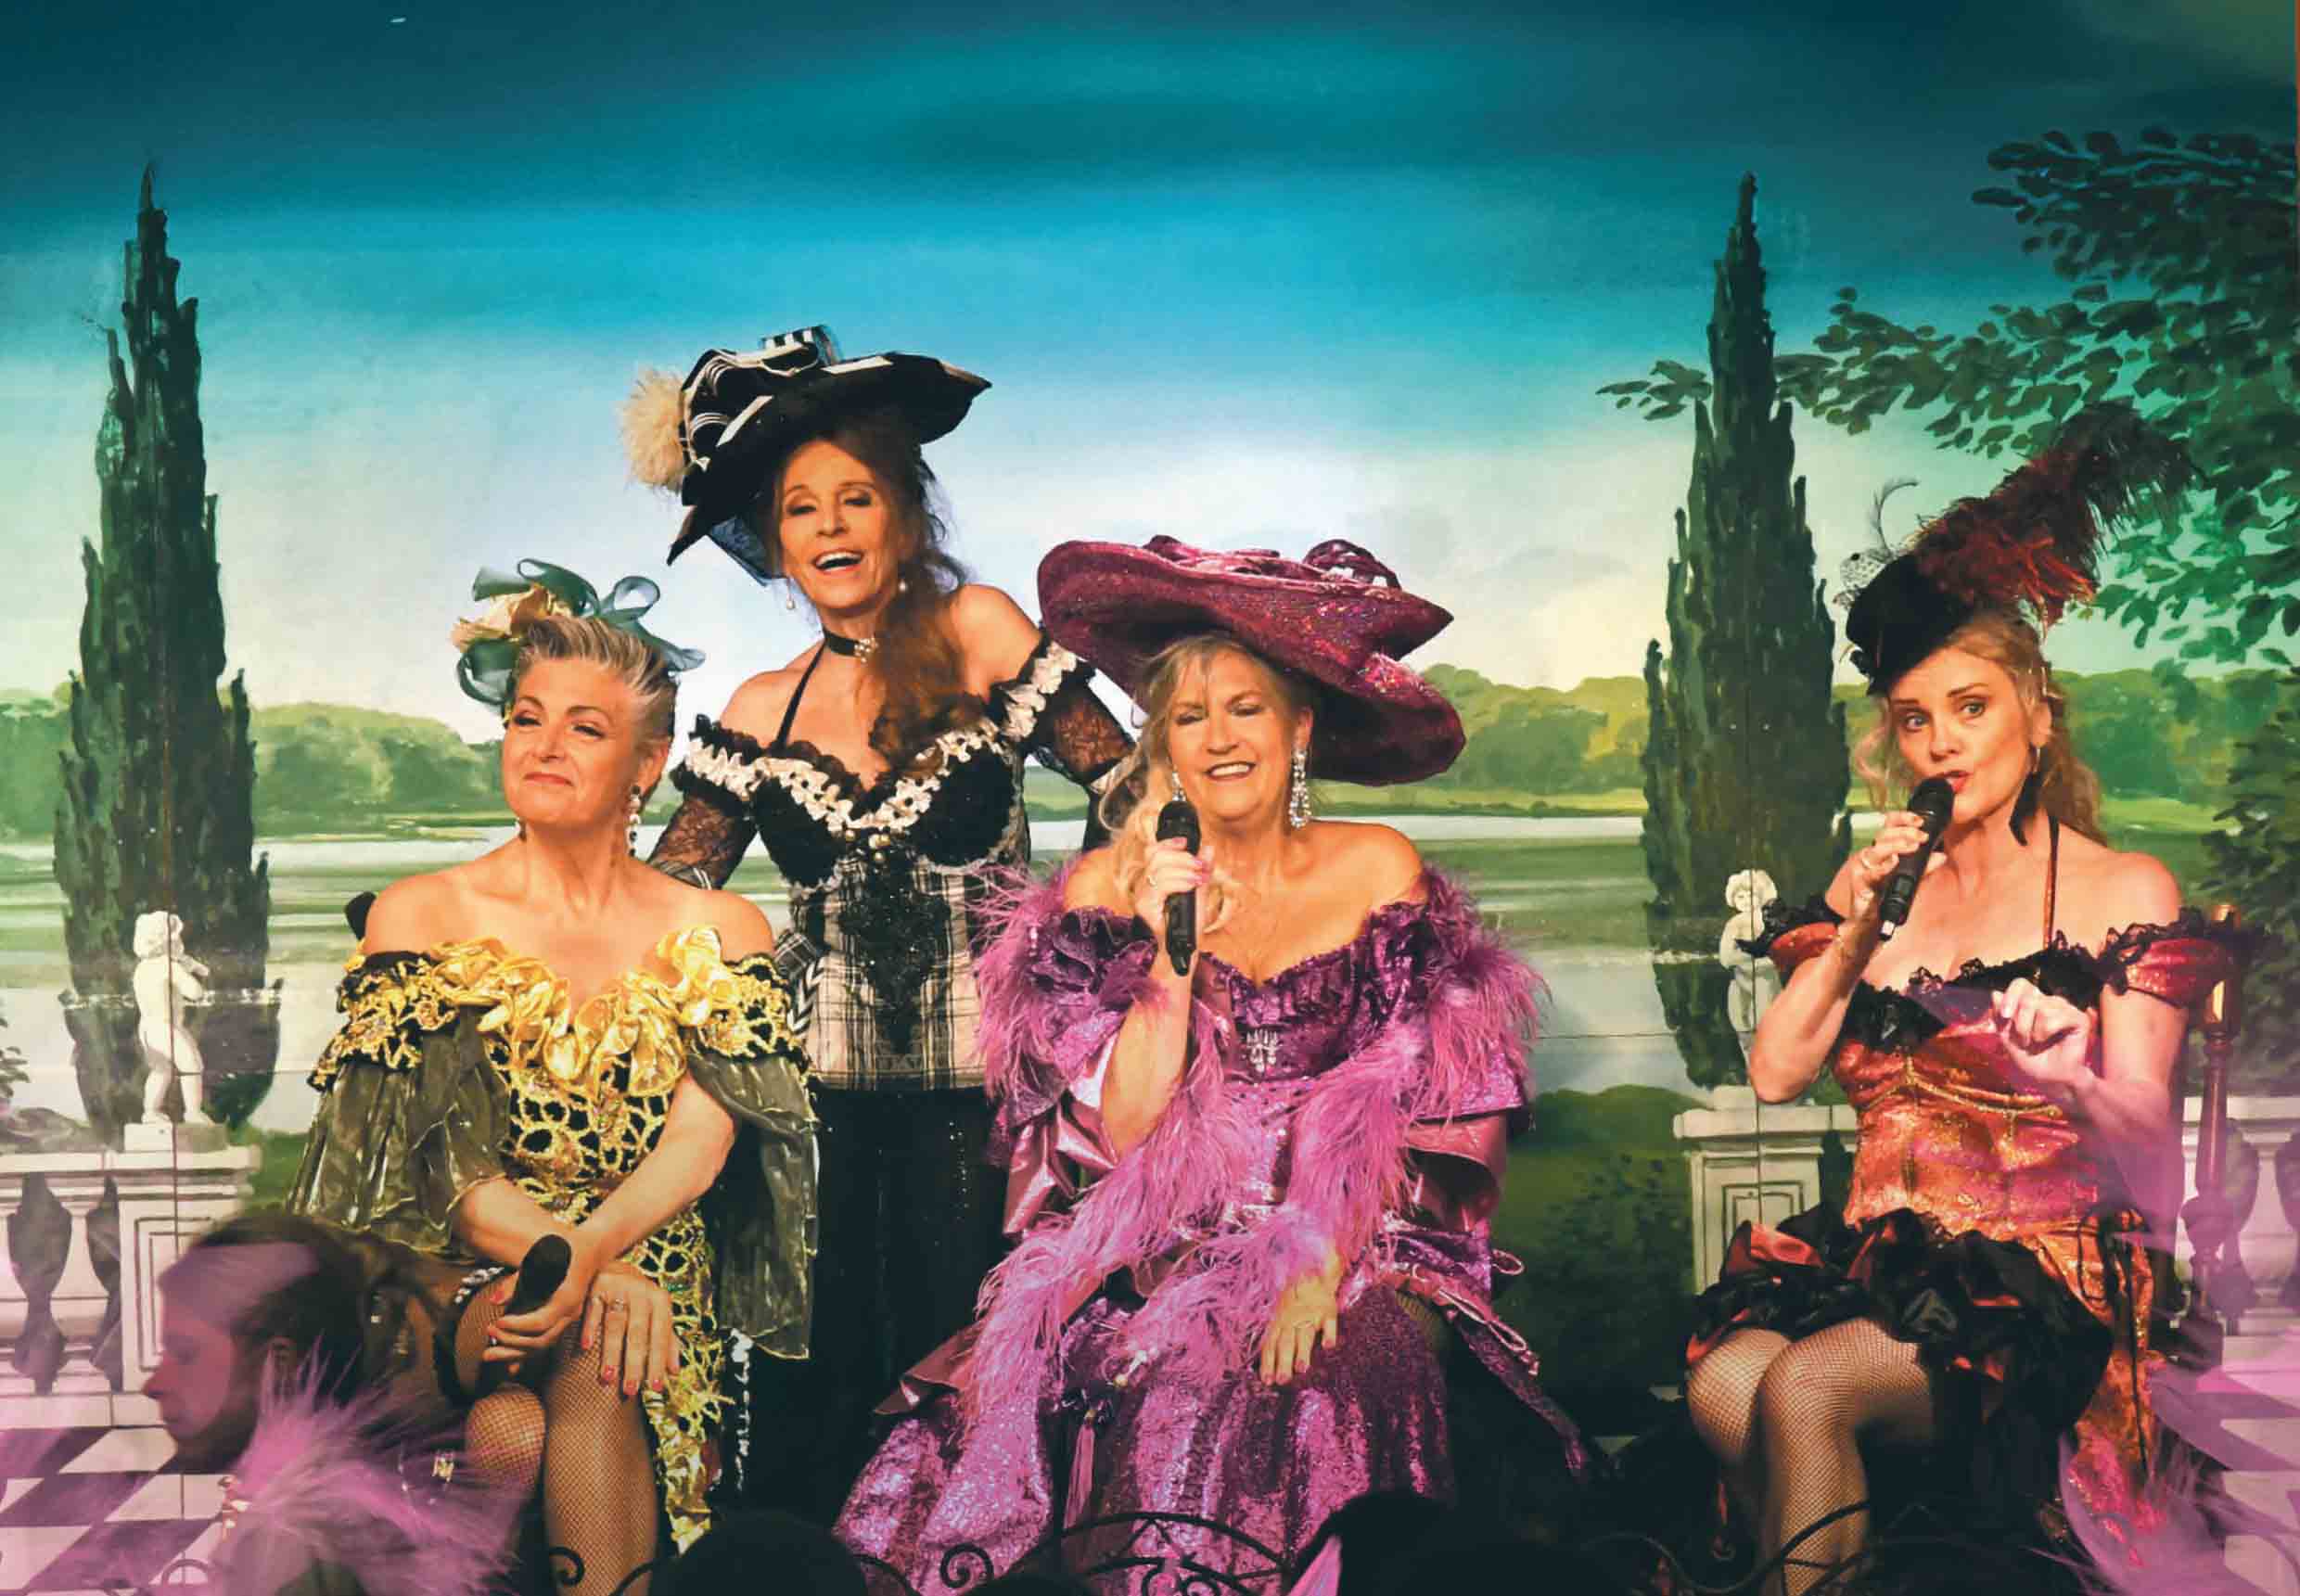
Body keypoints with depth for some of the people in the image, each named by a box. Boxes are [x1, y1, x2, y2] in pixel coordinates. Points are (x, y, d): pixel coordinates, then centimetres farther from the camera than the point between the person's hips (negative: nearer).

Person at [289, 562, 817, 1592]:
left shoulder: (717, 934, 10)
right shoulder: (420, 916, 6)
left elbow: (702, 1137, -6)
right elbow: (436, 1161, -4)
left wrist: (585, 1254, -27)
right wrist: (584, 1272, -22)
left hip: (654, 1283, 1)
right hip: (459, 1283, -1)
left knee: (590, 1365, -33)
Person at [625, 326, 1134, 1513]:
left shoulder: (974, 632, -1)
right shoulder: (763, 711, 8)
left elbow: (1130, 786, -4)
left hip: (973, 1091, -2)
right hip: (820, 1099, 2)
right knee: (815, 1393, 5)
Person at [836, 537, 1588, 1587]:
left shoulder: (1375, 871, 6)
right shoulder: (1105, 893, 6)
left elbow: (1408, 1110, 1)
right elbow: (1122, 1134, -2)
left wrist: (1324, 1263, -13)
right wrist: (1171, 949, -12)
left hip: (1354, 1253, 0)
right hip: (1156, 1255, 1)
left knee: (1310, 1394, -31)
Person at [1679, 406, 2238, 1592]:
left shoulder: (2123, 891, 3)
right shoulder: (1885, 884, 18)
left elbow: (2148, 1164, -5)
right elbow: (1775, 1074, 8)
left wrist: (2057, 1068, -27)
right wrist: (1851, 928, -3)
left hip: (2043, 1276, -4)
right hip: (1876, 1257, 4)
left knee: (1805, 1389, -30)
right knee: (1722, 1383, -27)